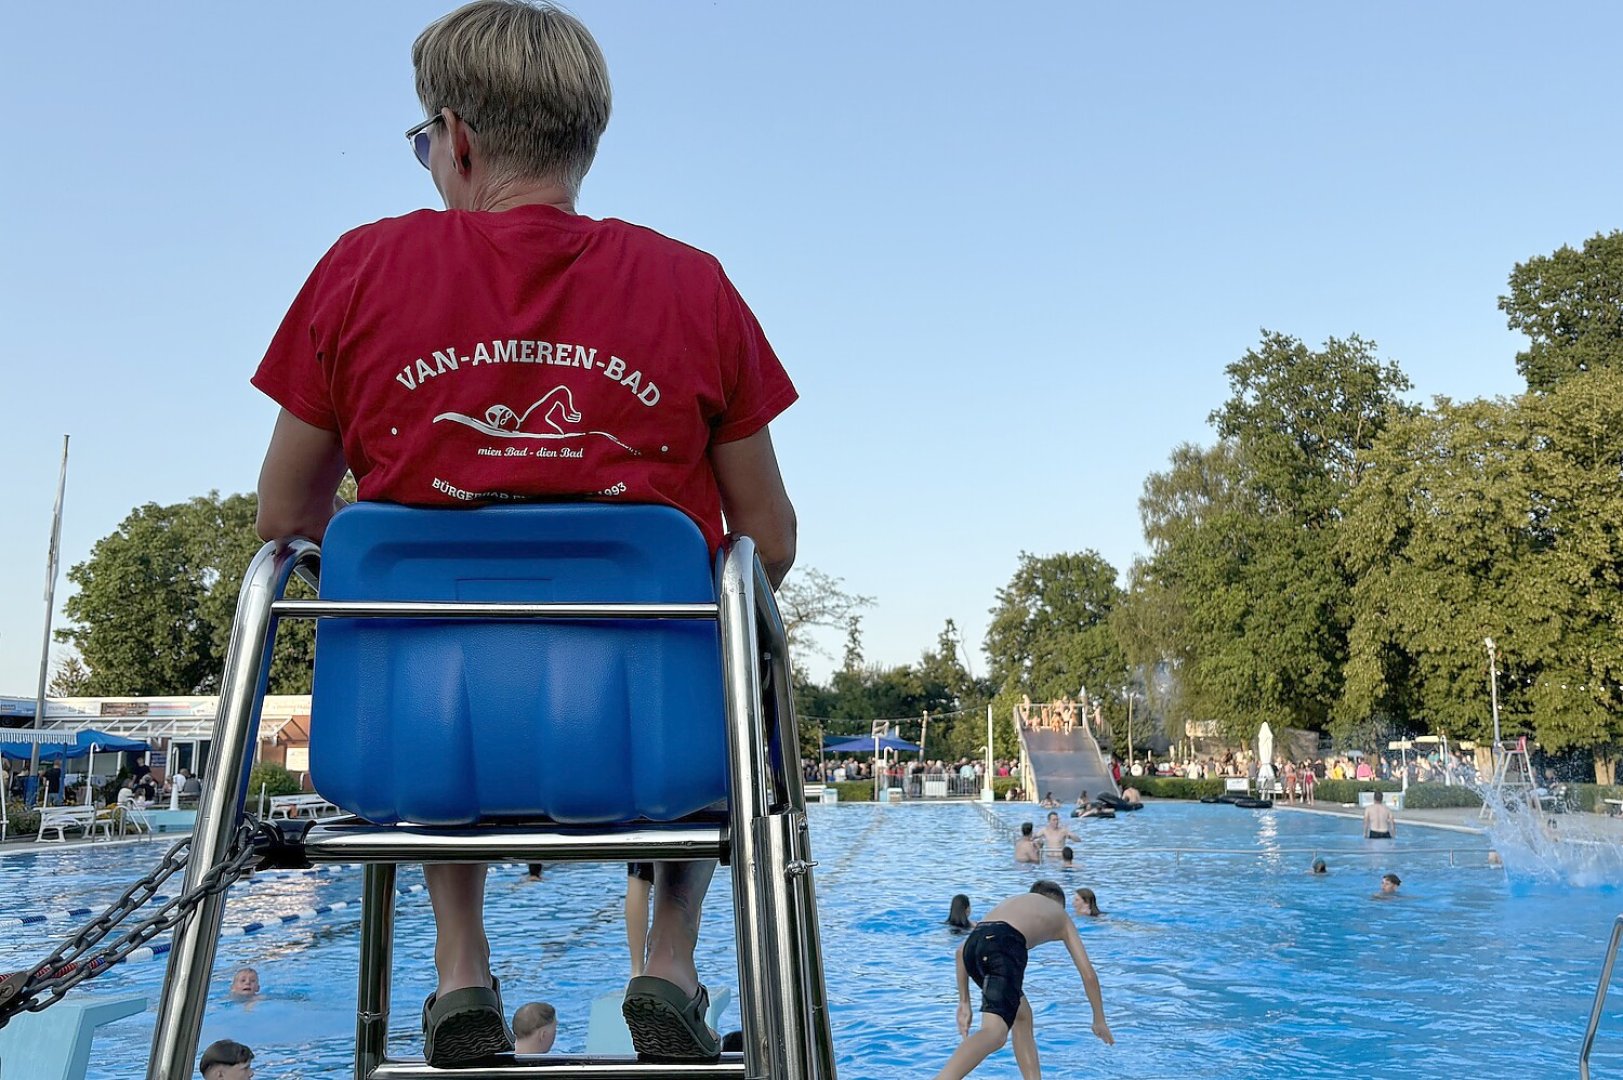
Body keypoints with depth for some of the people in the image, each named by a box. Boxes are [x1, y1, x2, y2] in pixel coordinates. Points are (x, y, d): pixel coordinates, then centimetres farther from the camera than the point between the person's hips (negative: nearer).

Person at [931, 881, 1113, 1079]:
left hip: (974, 941, 6)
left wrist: (964, 1003, 35)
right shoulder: (1061, 916, 34)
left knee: (1022, 1016, 26)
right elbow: (1088, 974, 29)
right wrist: (1099, 1020, 42)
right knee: (995, 1031, -17)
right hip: (1005, 945, -6)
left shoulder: (1014, 901, 41)